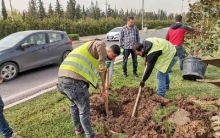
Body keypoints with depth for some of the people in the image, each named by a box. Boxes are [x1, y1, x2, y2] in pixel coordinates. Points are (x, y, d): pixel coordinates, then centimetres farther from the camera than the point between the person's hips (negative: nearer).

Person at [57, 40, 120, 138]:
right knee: (84, 110, 7)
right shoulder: (100, 49, 1)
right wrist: (102, 64, -16)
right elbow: (100, 44, -25)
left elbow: (90, 74, 27)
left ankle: (78, 129, 50)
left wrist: (99, 87, 18)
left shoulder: (95, 56, 28)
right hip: (74, 80, -10)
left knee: (74, 105, 29)